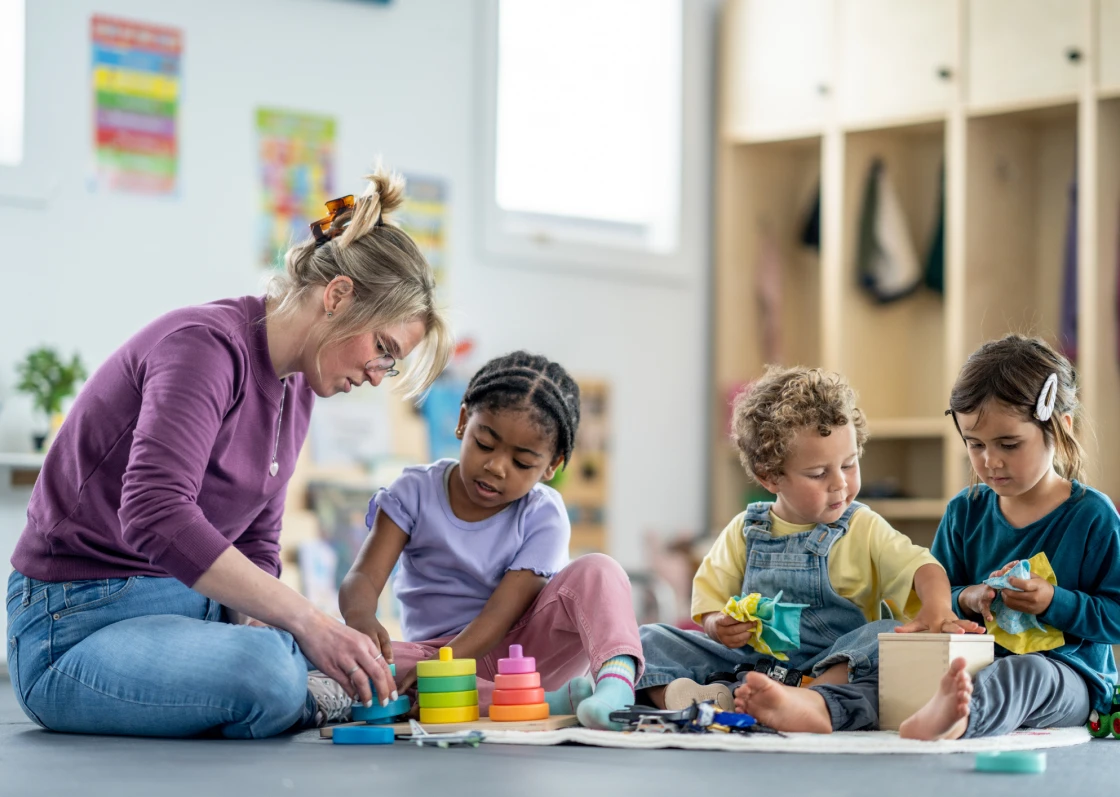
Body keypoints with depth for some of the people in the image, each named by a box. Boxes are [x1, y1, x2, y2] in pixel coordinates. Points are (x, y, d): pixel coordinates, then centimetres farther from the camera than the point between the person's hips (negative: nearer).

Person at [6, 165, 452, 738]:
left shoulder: (296, 388, 12)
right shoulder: (206, 345, -18)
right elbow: (157, 518, -32)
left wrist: (261, 625, -9)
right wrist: (304, 621, -32)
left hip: (191, 605, 9)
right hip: (79, 622, -9)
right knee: (268, 673, -36)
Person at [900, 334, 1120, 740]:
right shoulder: (965, 511, 12)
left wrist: (1054, 602, -15)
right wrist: (966, 599, -5)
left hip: (1069, 674, -5)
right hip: (980, 662, 5)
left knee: (1025, 674, -42)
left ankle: (956, 717, -73)